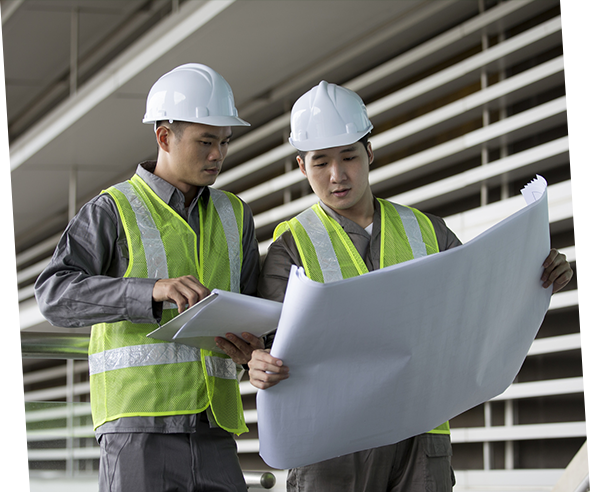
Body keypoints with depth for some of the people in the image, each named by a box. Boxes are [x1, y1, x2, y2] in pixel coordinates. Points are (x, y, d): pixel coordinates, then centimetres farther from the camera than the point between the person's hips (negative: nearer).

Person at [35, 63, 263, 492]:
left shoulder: (233, 216, 20)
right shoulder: (114, 211, 3)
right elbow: (56, 295, -11)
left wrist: (248, 347, -6)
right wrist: (153, 291, -26)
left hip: (212, 428, 5)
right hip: (138, 424, -5)